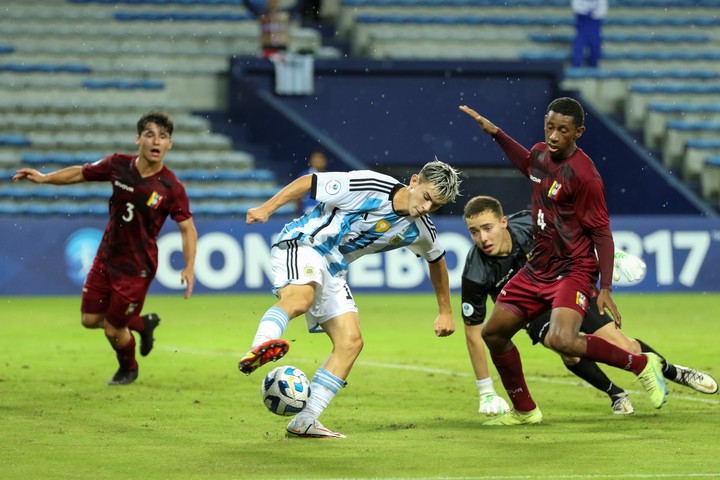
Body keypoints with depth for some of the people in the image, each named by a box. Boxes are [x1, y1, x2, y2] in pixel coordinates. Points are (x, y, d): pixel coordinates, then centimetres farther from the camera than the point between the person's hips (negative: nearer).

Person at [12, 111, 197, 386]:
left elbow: (187, 228, -12)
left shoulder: (171, 188, -20)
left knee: (113, 329, 2)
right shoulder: (118, 165, -9)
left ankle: (128, 369, 36)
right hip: (106, 257, 5)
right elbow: (81, 173, 7)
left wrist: (189, 268, -22)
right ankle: (143, 324, 36)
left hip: (137, 267, -5)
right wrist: (44, 178, -3)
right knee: (90, 319, 8)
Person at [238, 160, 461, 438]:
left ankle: (304, 422, -6)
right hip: (302, 245, -7)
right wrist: (268, 207, -17)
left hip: (333, 271, 7)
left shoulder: (419, 230, 1)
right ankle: (260, 347, -68)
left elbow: (437, 260, 23)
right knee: (299, 298, -39)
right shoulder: (371, 186, -20)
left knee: (350, 342, -6)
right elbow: (308, 182, -12)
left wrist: (445, 311, 29)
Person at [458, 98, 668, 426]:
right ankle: (524, 411, 27)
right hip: (538, 268, 9)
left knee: (561, 340, -31)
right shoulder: (540, 154, 4)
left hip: (574, 271, -9)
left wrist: (605, 289, -21)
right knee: (493, 333, 9)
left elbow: (602, 233, -16)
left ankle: (642, 364, -12)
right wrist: (495, 133, 26)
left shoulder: (584, 175, -19)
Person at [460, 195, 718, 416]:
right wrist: (486, 393, -21)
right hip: (535, 313, -1)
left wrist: (609, 254, -3)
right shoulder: (475, 272, -31)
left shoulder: (530, 223, -30)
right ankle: (615, 394, -3)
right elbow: (473, 330, -23)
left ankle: (673, 372, 26)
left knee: (624, 348, -6)